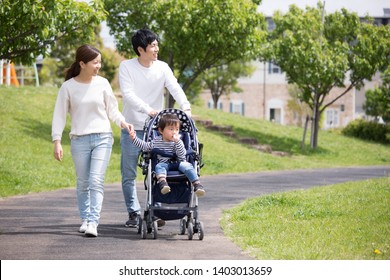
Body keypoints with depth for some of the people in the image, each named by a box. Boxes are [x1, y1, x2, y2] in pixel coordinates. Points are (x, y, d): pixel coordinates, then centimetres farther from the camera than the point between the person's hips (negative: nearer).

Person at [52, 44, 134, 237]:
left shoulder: (102, 83, 3)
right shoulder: (68, 87, -1)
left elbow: (112, 110, 11)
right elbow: (59, 115, 2)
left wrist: (123, 122, -7)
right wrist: (57, 141, -5)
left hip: (102, 138, 0)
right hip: (79, 140, 0)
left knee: (96, 180, -12)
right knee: (83, 183, 7)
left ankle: (93, 222, -16)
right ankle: (85, 219, 21)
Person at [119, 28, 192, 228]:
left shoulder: (162, 68, 1)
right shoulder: (126, 67, -6)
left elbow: (175, 89, -12)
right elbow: (128, 94, -16)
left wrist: (185, 107, -31)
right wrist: (148, 110, -29)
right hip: (132, 128, -2)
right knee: (129, 175, 3)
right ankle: (133, 213, 13)